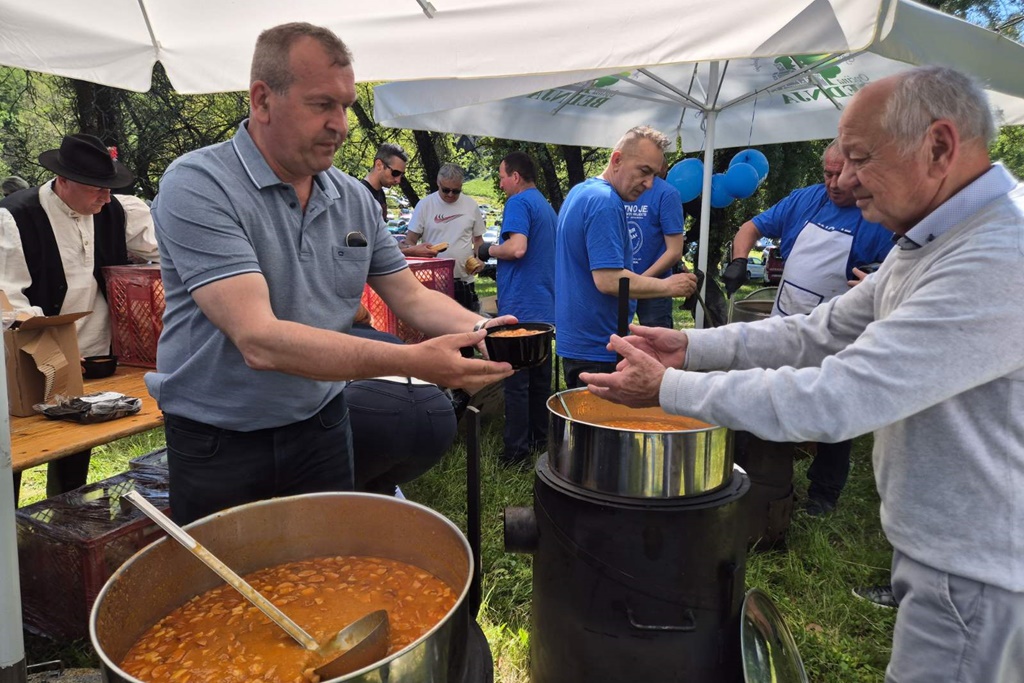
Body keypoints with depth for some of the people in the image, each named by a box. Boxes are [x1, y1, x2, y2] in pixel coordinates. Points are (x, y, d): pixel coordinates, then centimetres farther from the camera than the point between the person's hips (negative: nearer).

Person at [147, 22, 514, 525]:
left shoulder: (354, 198, 0)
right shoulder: (196, 186, -19)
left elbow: (411, 297, 6)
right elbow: (259, 340, -29)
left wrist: (478, 328, -16)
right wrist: (412, 360, -35)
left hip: (322, 428, 5)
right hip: (216, 445, -4)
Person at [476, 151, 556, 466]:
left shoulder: (519, 202, -10)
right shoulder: (547, 206, 18)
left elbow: (517, 248, -25)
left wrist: (489, 250, -7)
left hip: (520, 308, -9)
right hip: (545, 308, 9)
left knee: (516, 382, -4)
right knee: (540, 378, 15)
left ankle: (516, 452, 1)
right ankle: (539, 440, 25)